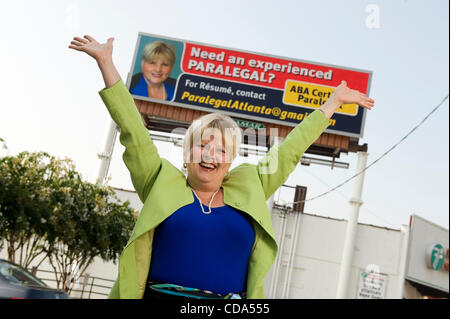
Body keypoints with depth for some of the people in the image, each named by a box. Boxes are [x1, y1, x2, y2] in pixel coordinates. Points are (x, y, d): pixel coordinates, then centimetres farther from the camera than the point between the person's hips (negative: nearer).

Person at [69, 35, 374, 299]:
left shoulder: (248, 190, 13)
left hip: (231, 298, 2)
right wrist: (106, 62, 8)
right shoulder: (163, 185, 8)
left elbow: (289, 150, 19)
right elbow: (133, 130, 8)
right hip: (160, 295, -2)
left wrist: (334, 101, 27)